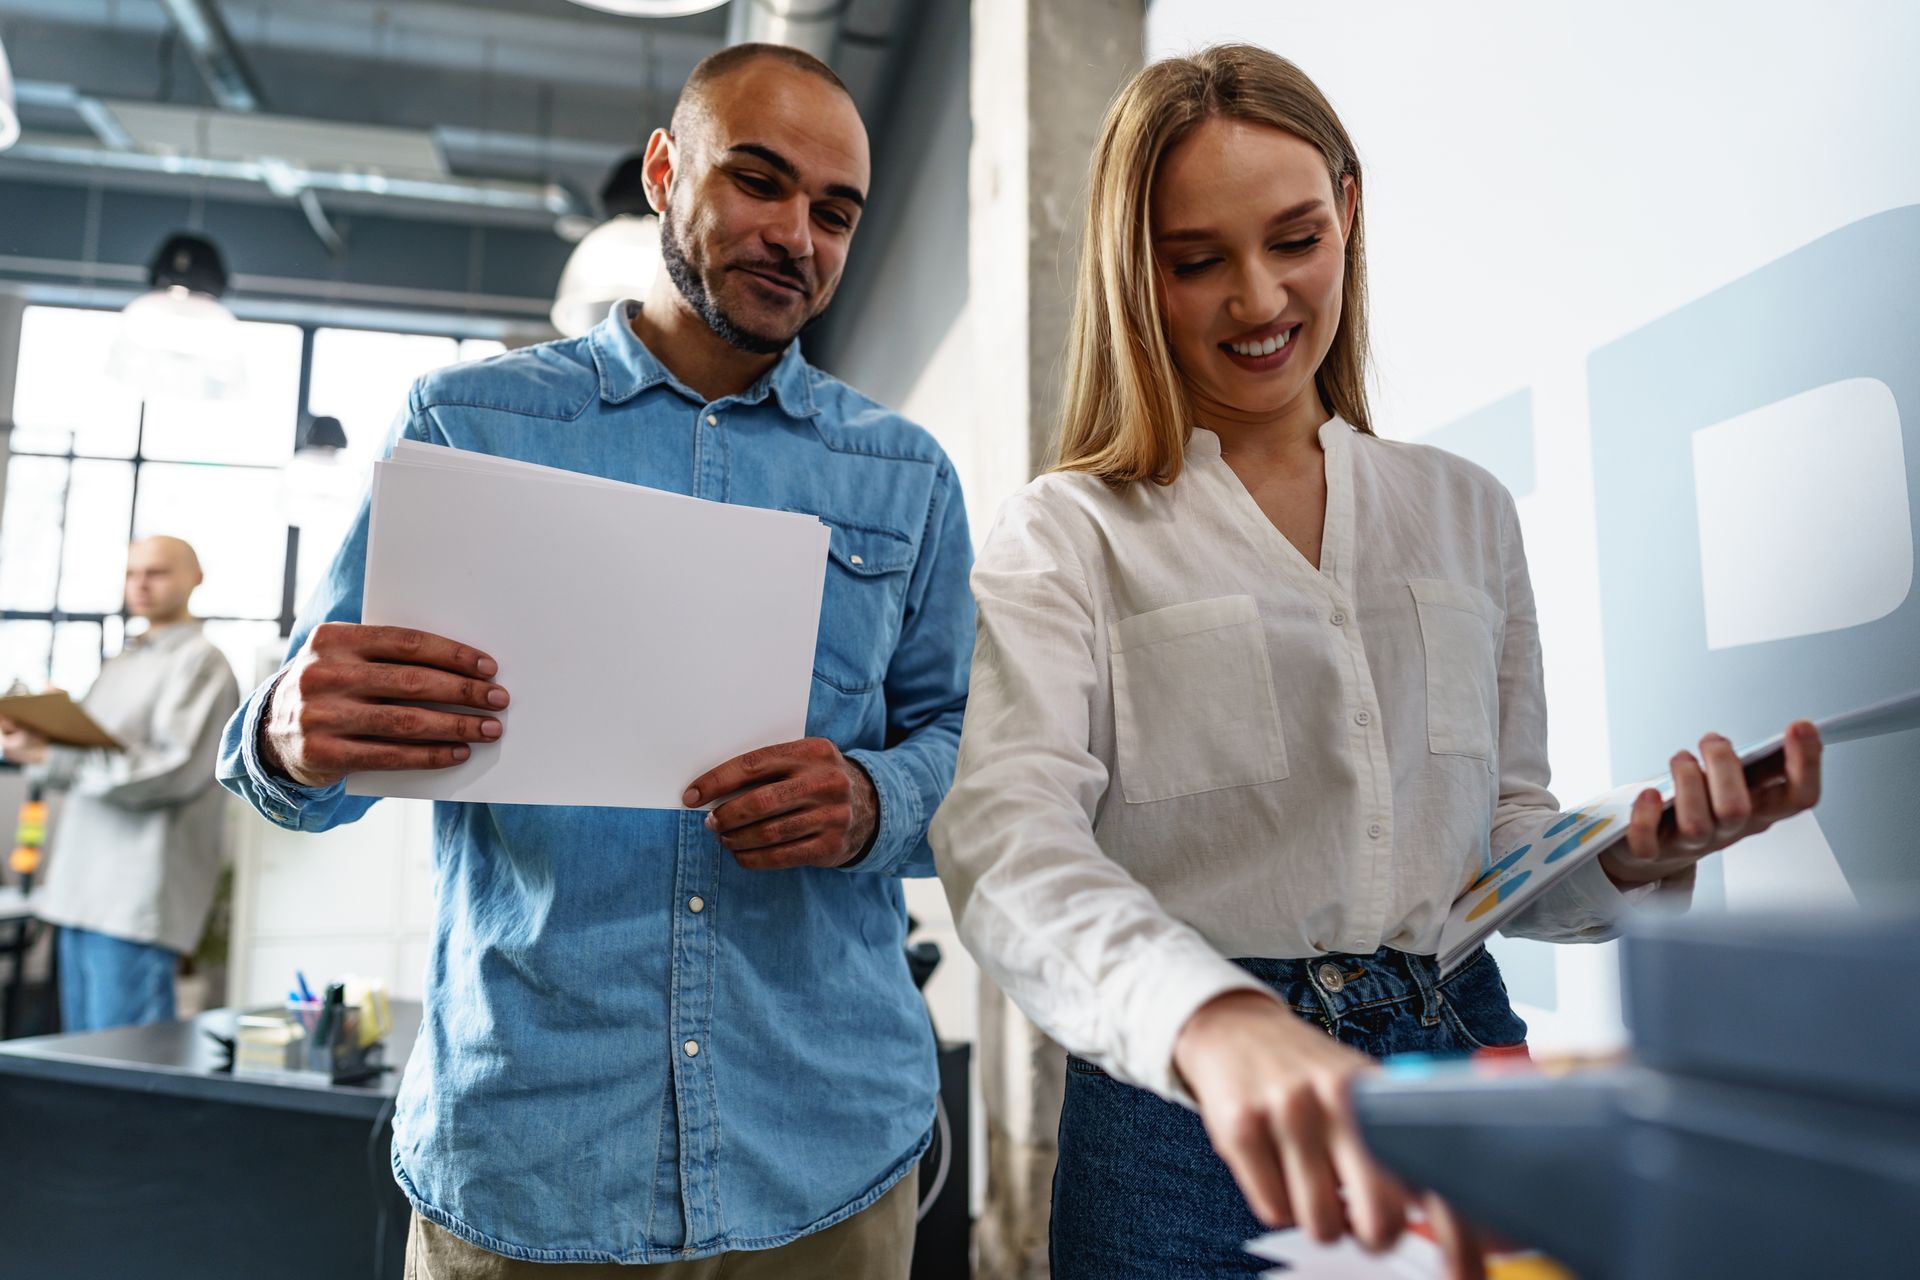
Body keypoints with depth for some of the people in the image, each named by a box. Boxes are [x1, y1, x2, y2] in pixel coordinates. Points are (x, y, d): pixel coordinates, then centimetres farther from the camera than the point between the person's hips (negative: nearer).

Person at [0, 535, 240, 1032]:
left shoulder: (200, 661, -6)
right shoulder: (120, 664, 21)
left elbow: (176, 772, -17)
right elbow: (83, 760, 21)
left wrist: (52, 757, -19)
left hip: (137, 896, -8)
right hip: (82, 890, 8)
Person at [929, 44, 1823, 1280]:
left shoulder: (1467, 512, 9)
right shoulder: (1066, 538, -6)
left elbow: (1502, 839, 14)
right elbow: (1007, 835, -22)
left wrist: (1630, 858, -8)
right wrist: (1219, 1025, -40)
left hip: (1463, 1051, 5)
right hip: (1189, 1105, -4)